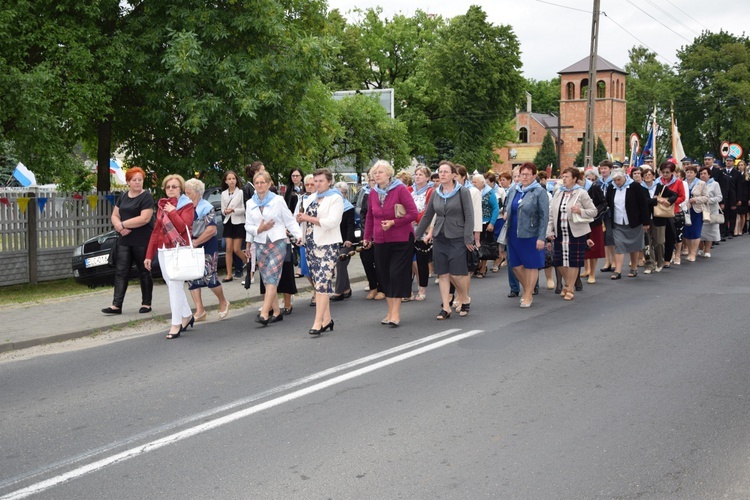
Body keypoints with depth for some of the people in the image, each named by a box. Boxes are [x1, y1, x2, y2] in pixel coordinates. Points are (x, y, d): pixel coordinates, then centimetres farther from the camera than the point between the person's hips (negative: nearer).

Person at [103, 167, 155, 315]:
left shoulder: (146, 197, -7)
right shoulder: (124, 197, 14)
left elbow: (144, 218, -19)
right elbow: (115, 216, 14)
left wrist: (123, 224, -14)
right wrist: (120, 227, -9)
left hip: (142, 242, -6)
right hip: (124, 240, 6)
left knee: (144, 272, 4)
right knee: (121, 272, 0)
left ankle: (146, 303, 14)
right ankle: (117, 305, -2)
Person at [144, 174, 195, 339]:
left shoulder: (187, 206, -2)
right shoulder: (162, 205, 15)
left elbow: (183, 227, -18)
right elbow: (156, 231, 15)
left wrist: (172, 212, -14)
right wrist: (149, 255, 12)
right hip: (163, 250, 6)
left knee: (175, 285, -11)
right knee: (172, 285, 10)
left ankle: (176, 324, -6)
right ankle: (187, 315, 26)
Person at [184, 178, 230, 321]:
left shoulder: (206, 207, -8)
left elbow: (211, 229, -17)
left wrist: (196, 242, -19)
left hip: (207, 246, -6)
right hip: (191, 247, 6)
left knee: (209, 277, -7)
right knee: (192, 278, 1)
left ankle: (223, 302, 18)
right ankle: (200, 311, 7)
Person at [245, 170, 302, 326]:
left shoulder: (278, 200, 0)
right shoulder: (250, 203, 10)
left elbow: (290, 221, 1)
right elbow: (248, 226, 10)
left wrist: (299, 235, -12)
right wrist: (259, 229, -10)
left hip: (277, 243, -4)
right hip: (260, 244, 4)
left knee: (271, 278, -14)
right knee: (267, 279, 4)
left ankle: (264, 314, -22)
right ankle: (276, 312, 13)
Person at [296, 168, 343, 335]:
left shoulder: (335, 198, -5)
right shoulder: (311, 198, 16)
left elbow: (332, 222, -17)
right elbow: (304, 217, 19)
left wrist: (309, 218, -16)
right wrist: (300, 218, -5)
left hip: (327, 245, -7)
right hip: (311, 245, 7)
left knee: (322, 283, -13)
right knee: (318, 283, 10)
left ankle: (318, 323, -15)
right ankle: (327, 319, 18)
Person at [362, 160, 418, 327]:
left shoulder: (400, 189, -9)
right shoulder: (373, 193, 6)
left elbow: (413, 213, -13)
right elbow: (370, 217, 18)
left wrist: (393, 222, -18)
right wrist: (367, 237, 18)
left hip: (401, 240, -5)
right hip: (380, 241, 5)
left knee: (397, 274, -7)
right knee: (384, 276, 7)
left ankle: (395, 313, -2)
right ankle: (391, 311, 17)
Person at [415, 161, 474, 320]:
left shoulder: (463, 192, -5)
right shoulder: (436, 193, 8)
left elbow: (469, 216, -8)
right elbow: (427, 216, 15)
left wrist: (468, 238, -14)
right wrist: (416, 235, 15)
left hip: (457, 238, -5)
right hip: (439, 238, 5)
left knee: (457, 273, -6)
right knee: (442, 274, 4)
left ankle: (465, 299, 20)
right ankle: (445, 307, 10)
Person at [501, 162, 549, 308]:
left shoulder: (540, 192, -7)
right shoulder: (513, 190, 9)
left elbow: (544, 216, -10)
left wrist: (541, 237, -16)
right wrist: (506, 214, 5)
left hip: (531, 234, -5)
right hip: (514, 234, 6)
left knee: (531, 265, 3)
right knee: (516, 265, 9)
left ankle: (528, 296, 14)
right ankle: (527, 289, 29)